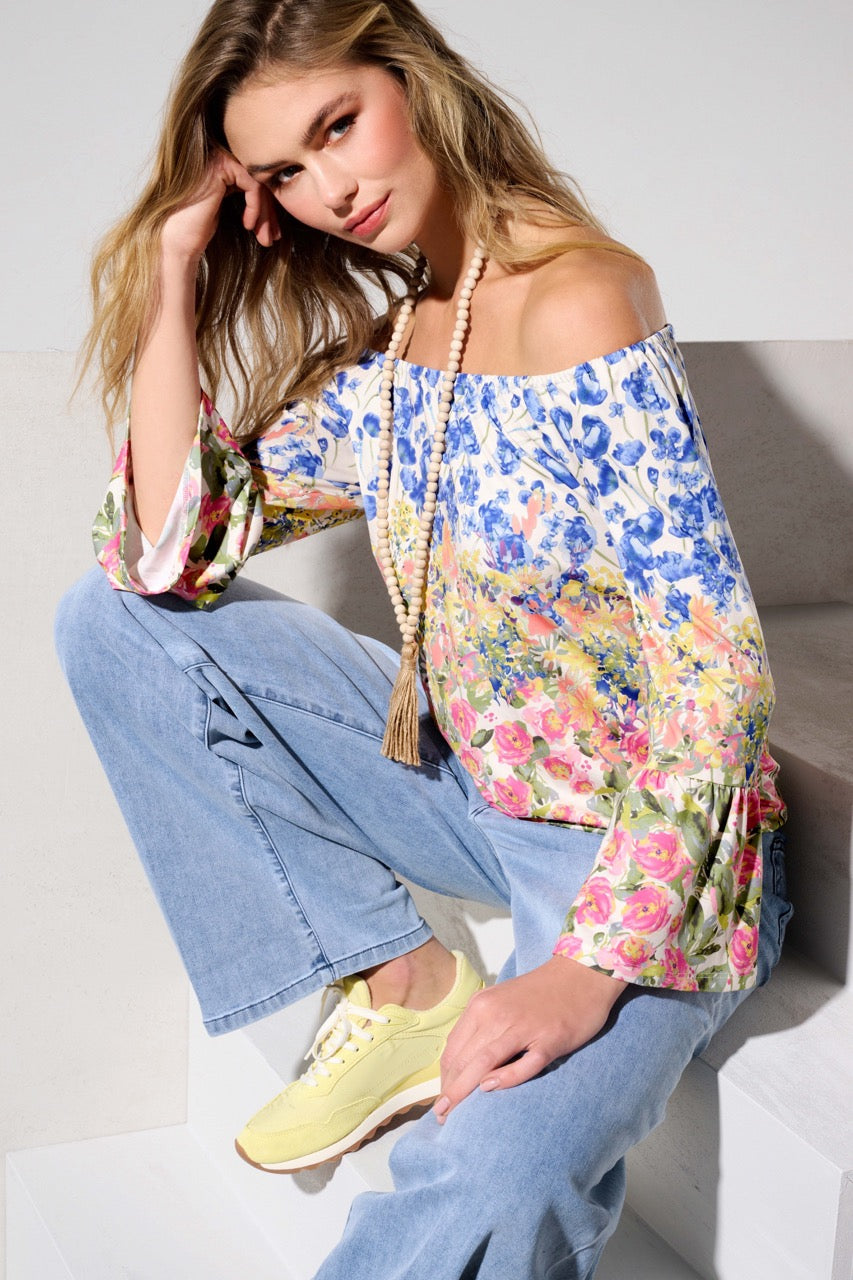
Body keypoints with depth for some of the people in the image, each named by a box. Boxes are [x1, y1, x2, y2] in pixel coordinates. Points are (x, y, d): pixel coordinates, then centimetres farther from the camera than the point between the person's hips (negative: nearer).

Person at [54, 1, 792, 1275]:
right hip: (473, 781, 8)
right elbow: (167, 553, -1)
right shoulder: (380, 342, 4)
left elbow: (716, 671, -24)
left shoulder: (578, 304, -21)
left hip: (652, 847, -8)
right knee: (111, 620, 0)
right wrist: (177, 271, -4)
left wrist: (592, 965, -28)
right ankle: (398, 982, 0)